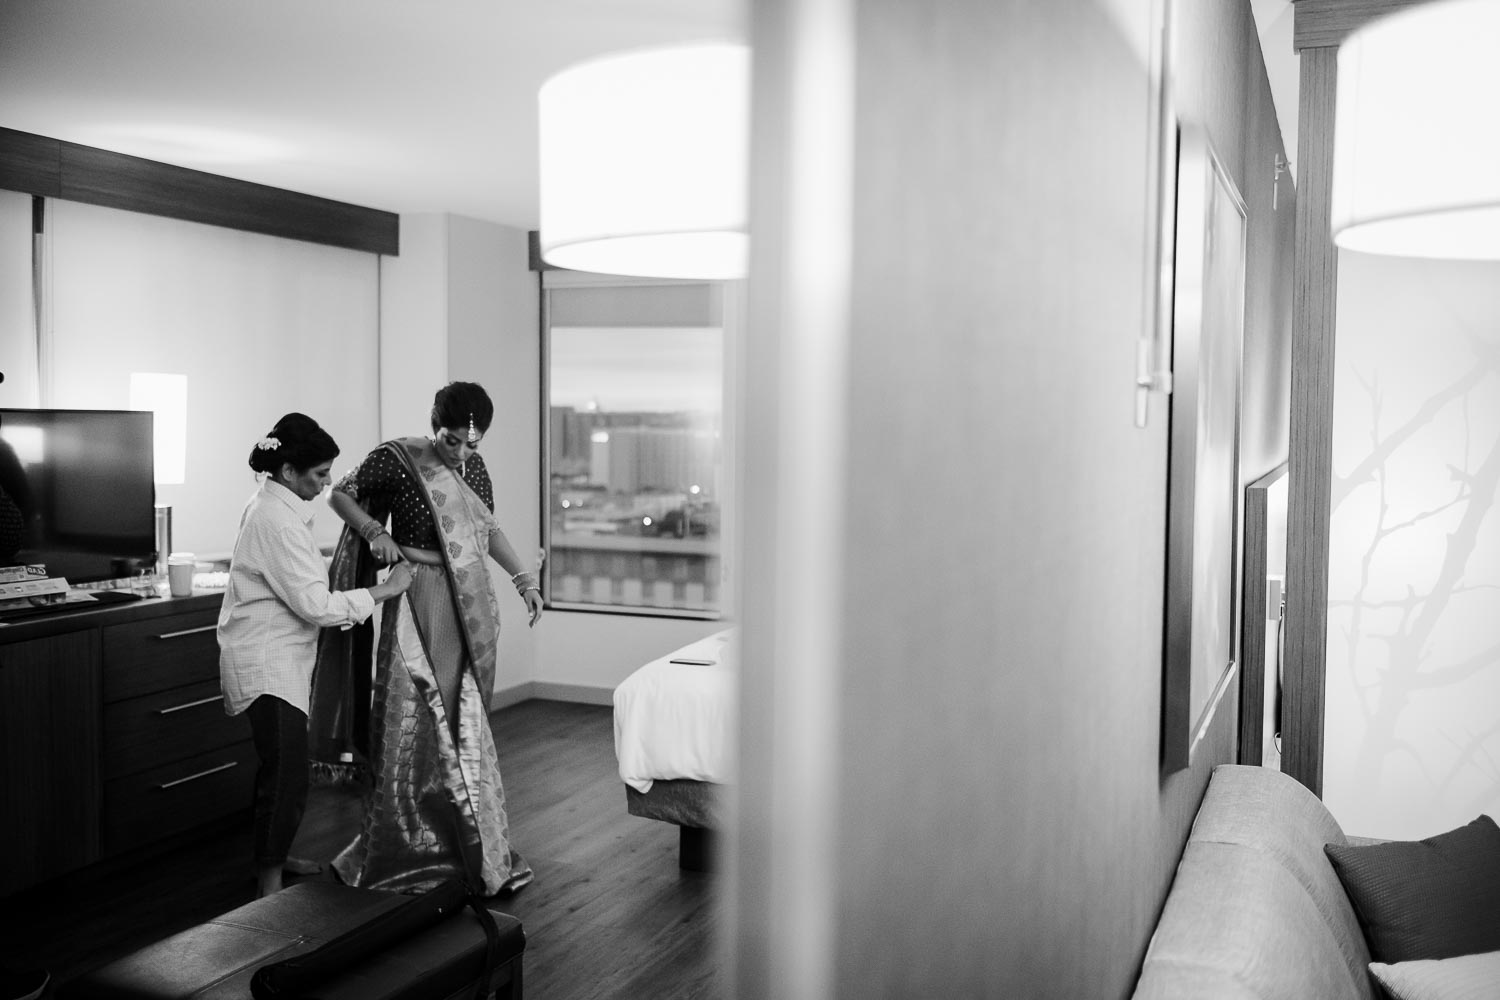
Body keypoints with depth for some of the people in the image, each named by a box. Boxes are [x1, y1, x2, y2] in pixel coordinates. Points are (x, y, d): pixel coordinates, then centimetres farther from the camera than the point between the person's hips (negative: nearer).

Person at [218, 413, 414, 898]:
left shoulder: (272, 507, 12)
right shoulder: (277, 520, -21)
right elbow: (313, 603, -22)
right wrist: (382, 591, -15)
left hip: (277, 661, 11)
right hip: (268, 668, -11)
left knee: (278, 772, 20)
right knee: (288, 781, -11)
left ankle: (270, 863, 34)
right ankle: (270, 890, -5)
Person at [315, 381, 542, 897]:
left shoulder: (474, 465, 7)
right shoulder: (397, 459, -9)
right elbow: (340, 495, 3)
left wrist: (524, 580, 12)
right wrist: (375, 533, -13)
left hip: (471, 607, 5)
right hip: (420, 606, -5)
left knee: (463, 725, 10)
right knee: (415, 728, -3)